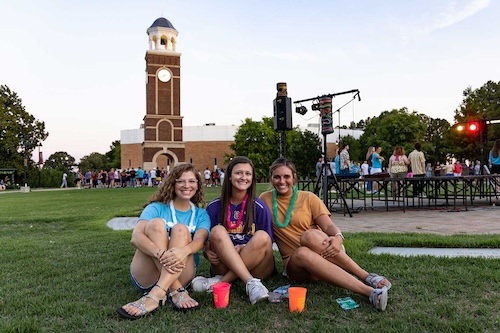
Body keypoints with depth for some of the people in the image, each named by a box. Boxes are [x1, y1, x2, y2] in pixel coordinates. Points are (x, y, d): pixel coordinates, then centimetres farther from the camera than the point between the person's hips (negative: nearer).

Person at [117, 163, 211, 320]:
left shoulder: (201, 215, 10)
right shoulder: (156, 207, 4)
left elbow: (199, 241, -13)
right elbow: (136, 237, -15)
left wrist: (184, 250, -37)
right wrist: (161, 254, -35)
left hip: (180, 275, 1)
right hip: (146, 275, 0)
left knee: (181, 229, -23)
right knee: (156, 224, -22)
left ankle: (157, 294, -39)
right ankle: (176, 292, -33)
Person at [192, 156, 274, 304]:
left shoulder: (259, 207, 0)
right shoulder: (214, 207, 4)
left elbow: (267, 242, 1)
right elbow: (206, 241, 8)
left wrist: (244, 248, -17)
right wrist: (208, 252, -16)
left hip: (255, 264, 0)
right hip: (224, 264, 1)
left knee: (262, 237, -28)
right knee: (217, 231, -25)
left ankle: (221, 281, -27)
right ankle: (251, 283, -36)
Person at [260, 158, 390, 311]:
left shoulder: (308, 198, 4)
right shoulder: (265, 199, 7)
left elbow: (329, 226, -5)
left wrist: (338, 237, -27)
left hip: (322, 255, 0)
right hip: (294, 262, 0)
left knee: (310, 235, -35)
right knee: (303, 253, -37)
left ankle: (367, 277, -27)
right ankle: (369, 292, -39)